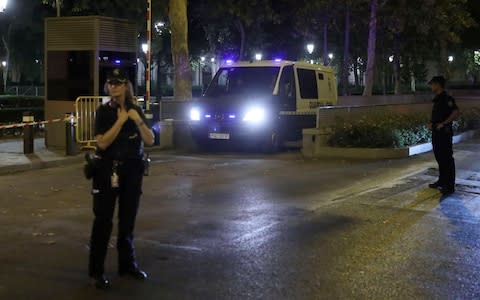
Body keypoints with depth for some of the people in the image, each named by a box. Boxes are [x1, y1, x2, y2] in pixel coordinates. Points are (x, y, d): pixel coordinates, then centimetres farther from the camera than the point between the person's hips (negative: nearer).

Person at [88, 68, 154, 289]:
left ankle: (127, 264, 24)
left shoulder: (135, 110, 5)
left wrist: (138, 121, -13)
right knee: (103, 220, -5)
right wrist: (120, 121, -19)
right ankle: (96, 271, -1)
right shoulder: (104, 111, -5)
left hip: (133, 170, 4)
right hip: (109, 170, -4)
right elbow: (102, 143, -17)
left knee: (128, 219, 12)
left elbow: (150, 141, 0)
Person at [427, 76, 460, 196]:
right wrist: (431, 123, 7)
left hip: (444, 132, -10)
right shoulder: (437, 99, 14)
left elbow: (456, 113, -26)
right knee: (439, 157, 17)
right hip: (436, 132, 10)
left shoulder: (446, 98, -16)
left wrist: (443, 124, -23)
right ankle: (442, 181, 29)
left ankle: (450, 186, -2)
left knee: (447, 159, -6)